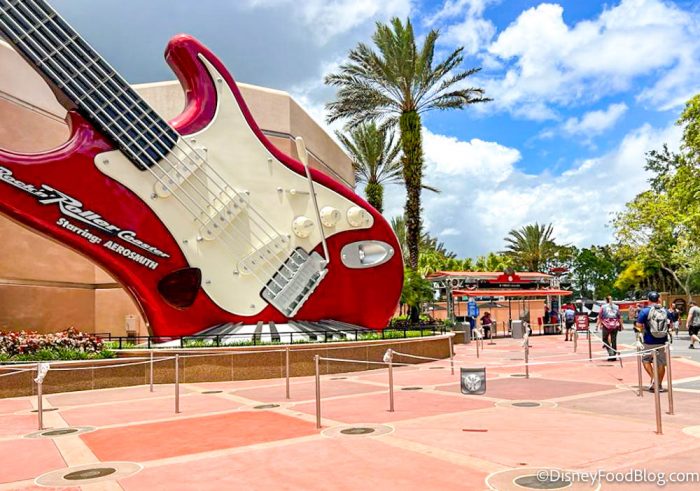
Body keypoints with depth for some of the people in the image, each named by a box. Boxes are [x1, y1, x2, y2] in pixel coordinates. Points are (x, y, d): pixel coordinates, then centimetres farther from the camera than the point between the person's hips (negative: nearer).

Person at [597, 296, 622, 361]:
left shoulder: (603, 307, 0)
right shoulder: (616, 307, 8)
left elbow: (599, 317, -2)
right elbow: (619, 318, 9)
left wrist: (597, 325, 1)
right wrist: (621, 325, 17)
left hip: (606, 326, -2)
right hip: (615, 326, 3)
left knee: (605, 339, 10)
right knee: (614, 341, 6)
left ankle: (610, 352, -11)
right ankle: (614, 356, 8)